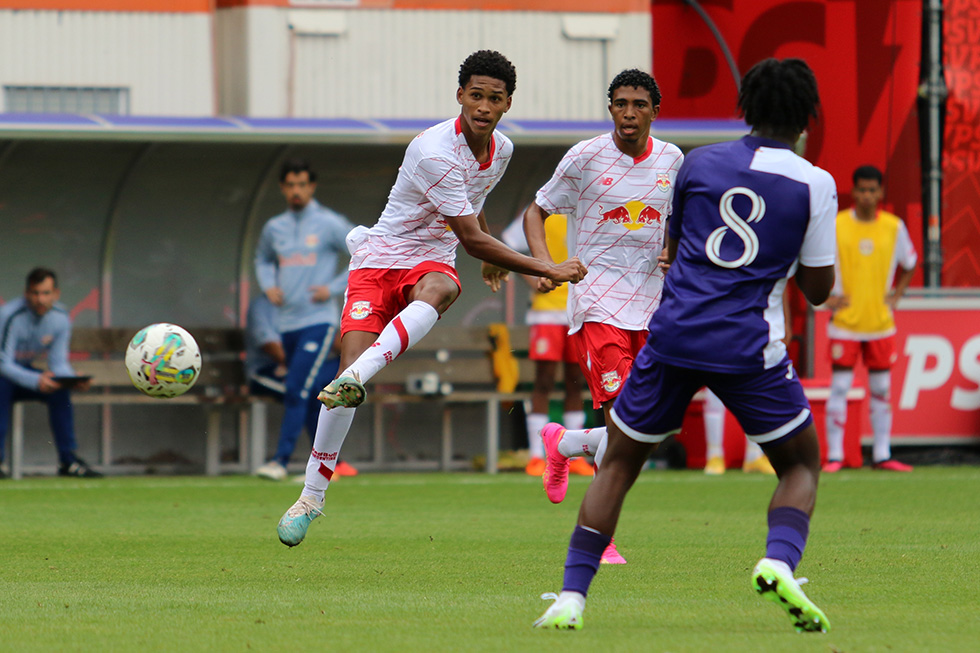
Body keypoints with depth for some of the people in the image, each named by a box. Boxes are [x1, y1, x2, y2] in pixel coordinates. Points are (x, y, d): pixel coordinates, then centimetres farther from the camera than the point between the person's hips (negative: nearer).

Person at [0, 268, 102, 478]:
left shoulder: (60, 318, -8)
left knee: (60, 390, -21)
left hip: (24, 370, 5)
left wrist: (73, 379, -29)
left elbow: (59, 362, -6)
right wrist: (35, 381, -44)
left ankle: (68, 461, -16)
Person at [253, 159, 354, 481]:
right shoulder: (274, 228, 11)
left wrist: (334, 288, -8)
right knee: (311, 394, 9)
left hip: (318, 320, -5)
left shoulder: (329, 224, -4)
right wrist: (268, 286, 11)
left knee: (296, 390, -16)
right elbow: (263, 258, 31)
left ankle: (281, 460, -18)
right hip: (286, 320, 5)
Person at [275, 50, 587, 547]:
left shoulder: (502, 148, 4)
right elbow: (472, 238, -21)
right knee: (350, 374, -19)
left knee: (438, 289, -36)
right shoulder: (434, 152, -22)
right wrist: (547, 271, -18)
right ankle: (312, 496, -6)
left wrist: (490, 259, 41)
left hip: (432, 261, 5)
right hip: (378, 261, -5)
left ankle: (355, 377, -52)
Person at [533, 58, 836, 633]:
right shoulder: (814, 184, 1)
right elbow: (818, 288, 5)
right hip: (749, 348, -2)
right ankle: (779, 563, -13)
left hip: (674, 333, 2)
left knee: (618, 465, 15)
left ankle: (572, 596, 4)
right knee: (802, 465, 16)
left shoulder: (699, 163, 9)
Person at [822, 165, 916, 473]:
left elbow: (909, 264, 18)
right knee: (839, 387, -5)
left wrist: (896, 296, 6)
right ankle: (834, 456, -1)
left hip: (881, 321, 2)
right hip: (845, 321, -2)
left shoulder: (894, 227, 3)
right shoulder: (836, 226, -4)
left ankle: (882, 455, 12)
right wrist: (828, 297, -3)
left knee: (881, 390, 6)